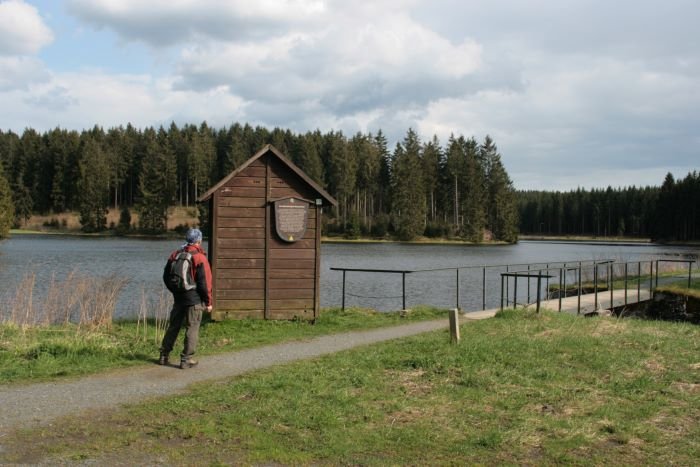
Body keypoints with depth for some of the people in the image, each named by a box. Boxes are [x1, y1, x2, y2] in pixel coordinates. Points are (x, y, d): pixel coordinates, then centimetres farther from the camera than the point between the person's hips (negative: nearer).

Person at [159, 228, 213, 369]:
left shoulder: (175, 255, 5)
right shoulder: (200, 258, -13)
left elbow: (166, 276, 13)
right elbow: (204, 283, -14)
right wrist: (208, 302, -6)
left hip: (178, 298, 6)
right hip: (194, 299, -6)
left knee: (173, 326, 16)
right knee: (192, 329, 1)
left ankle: (164, 355, 21)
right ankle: (186, 360, 2)